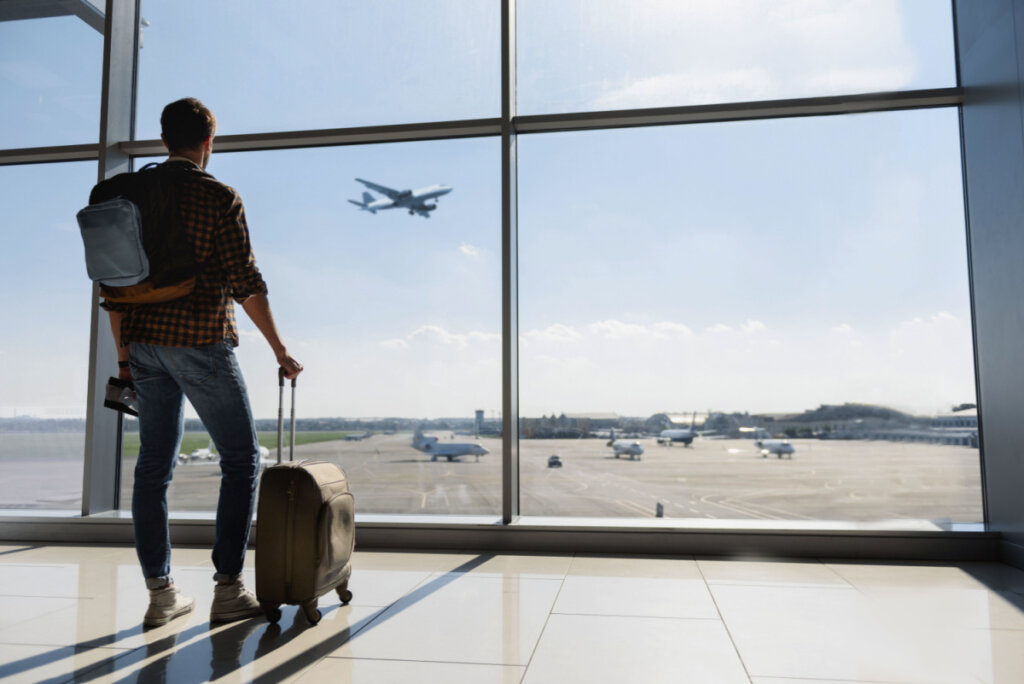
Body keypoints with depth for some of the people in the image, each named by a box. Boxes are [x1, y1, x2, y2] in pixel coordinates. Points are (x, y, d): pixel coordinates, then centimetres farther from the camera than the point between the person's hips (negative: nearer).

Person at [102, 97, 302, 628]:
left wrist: (123, 355, 17)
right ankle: (228, 589, 3)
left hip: (145, 344, 6)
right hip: (201, 343, -6)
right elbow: (245, 281, -11)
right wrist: (280, 350, -5)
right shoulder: (219, 197, -5)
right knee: (241, 458, 4)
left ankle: (160, 593, 14)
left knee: (154, 464, 10)